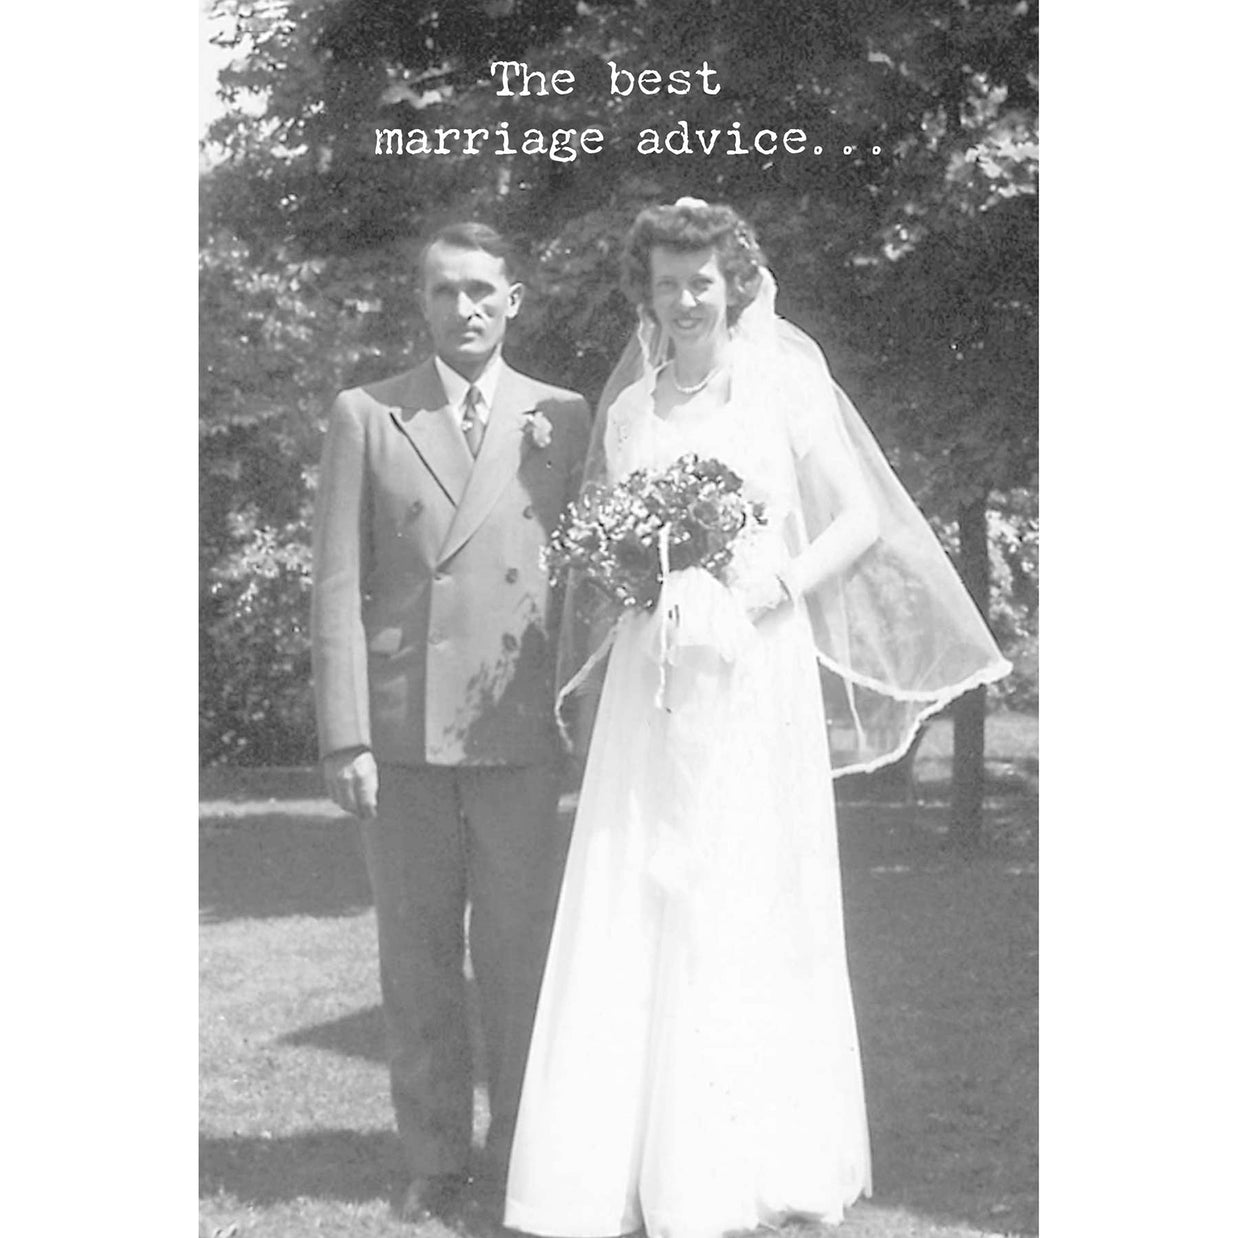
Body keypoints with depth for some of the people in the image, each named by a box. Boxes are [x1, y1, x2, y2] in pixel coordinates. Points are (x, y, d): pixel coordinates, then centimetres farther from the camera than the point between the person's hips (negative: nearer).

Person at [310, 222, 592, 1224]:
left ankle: (521, 1162, 16)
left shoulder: (564, 419, 8)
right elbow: (338, 586, 1)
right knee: (417, 963, 7)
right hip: (401, 734, 0)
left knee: (519, 959, 3)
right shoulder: (365, 417, 5)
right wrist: (345, 737, -6)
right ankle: (436, 1161, 19)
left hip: (521, 734, 0)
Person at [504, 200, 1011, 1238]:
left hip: (752, 674, -3)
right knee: (629, 909, -1)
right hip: (648, 680, 4)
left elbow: (861, 522, -1)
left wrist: (765, 592, -13)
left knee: (746, 910, -1)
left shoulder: (784, 386, 2)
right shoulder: (627, 407, 14)